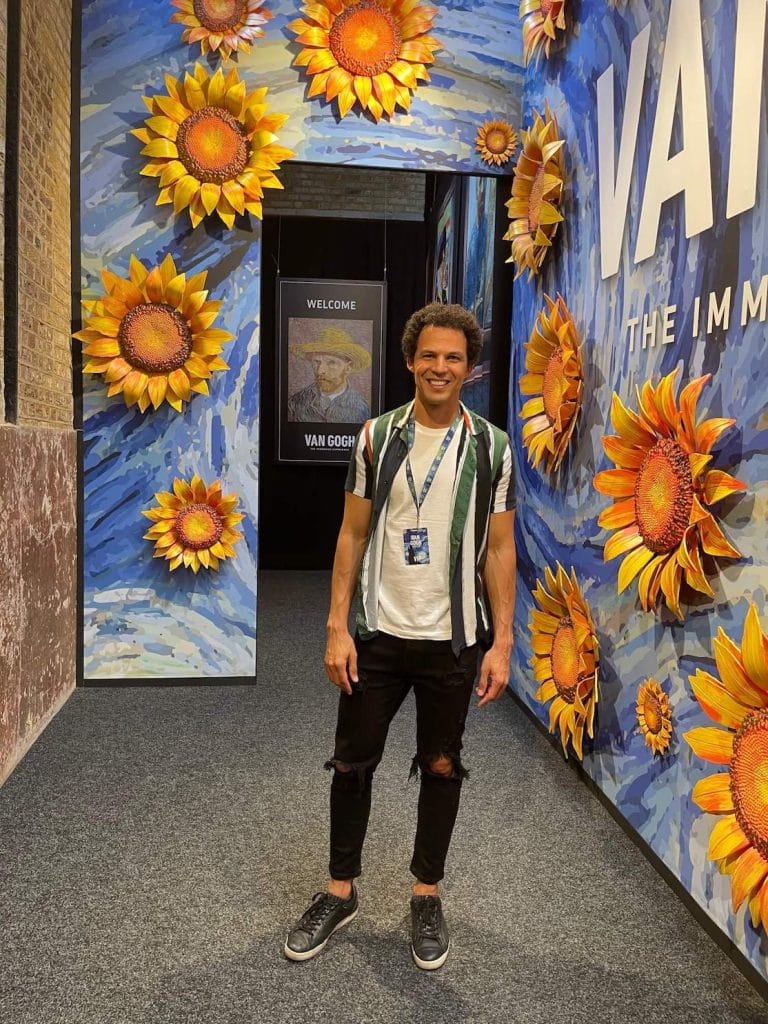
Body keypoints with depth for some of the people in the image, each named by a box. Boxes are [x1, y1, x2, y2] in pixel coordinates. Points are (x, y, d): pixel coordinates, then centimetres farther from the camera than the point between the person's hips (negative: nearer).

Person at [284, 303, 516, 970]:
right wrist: (337, 628, -4)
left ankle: (427, 895, 32)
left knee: (441, 768, 12)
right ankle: (340, 892, 31)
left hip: (452, 639, 0)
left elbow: (499, 550, 0)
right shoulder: (377, 437, 0)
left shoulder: (491, 447, -2)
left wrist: (502, 643, -5)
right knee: (352, 763, 10)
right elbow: (353, 535, 1)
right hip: (378, 633, 1)